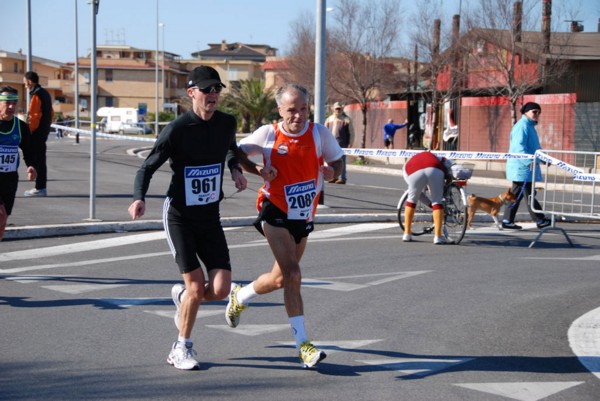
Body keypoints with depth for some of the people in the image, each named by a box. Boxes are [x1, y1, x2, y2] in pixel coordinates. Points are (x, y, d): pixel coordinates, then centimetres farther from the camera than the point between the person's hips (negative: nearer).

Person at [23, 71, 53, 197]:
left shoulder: (36, 95, -15)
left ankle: (39, 188, -4)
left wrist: (28, 132, -16)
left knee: (37, 160, -5)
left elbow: (34, 116, -20)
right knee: (41, 159, 14)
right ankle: (41, 187, 18)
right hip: (44, 131, 9)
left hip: (36, 132, -9)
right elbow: (51, 114, 20)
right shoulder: (45, 93, 15)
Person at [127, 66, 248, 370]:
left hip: (210, 216, 5)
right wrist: (139, 198, -28)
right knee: (196, 287, -7)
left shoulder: (227, 123, -1)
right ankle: (181, 349, 16)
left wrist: (235, 169, 2)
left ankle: (181, 296, 29)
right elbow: (147, 167, -10)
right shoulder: (177, 129, -16)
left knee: (221, 289, -6)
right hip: (179, 216, -4)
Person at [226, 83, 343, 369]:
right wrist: (257, 171, -12)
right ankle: (303, 345, -12)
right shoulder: (268, 134, -9)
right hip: (276, 213, -4)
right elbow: (238, 152, 5)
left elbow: (337, 160, 8)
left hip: (304, 217, 4)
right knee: (292, 275, -17)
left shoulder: (320, 133, -5)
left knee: (282, 277, 14)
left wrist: (331, 171, -15)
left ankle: (239, 297, 43)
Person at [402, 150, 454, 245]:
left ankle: (407, 234, 28)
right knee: (437, 201, 12)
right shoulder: (432, 156, 42)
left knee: (412, 199, 22)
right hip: (435, 170, 0)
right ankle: (438, 236, 5)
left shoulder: (408, 164, 41)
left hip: (415, 172, 0)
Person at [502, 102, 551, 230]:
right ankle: (540, 220, -4)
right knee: (529, 194, -6)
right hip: (522, 168, -11)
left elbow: (535, 147, 30)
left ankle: (507, 221, 13)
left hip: (522, 168, 11)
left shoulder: (530, 126, 20)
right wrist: (529, 161, -32)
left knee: (516, 195, 11)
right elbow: (518, 147, -24)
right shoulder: (522, 126, -13)